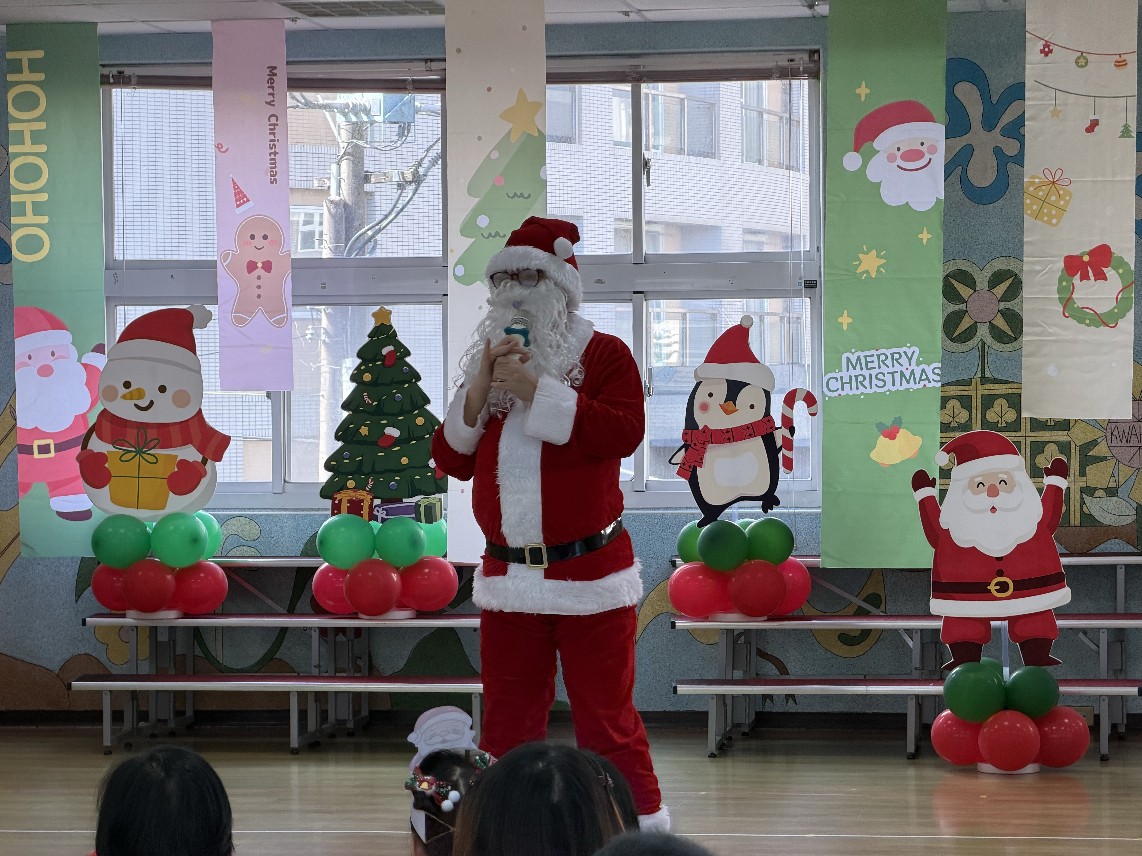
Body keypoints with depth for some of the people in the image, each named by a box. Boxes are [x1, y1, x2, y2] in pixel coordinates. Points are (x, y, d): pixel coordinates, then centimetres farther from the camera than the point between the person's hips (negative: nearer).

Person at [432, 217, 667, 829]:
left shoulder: (603, 355, -2)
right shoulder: (488, 362, 14)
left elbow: (625, 432, -19)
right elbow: (451, 459, 10)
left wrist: (538, 390, -20)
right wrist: (479, 390, -6)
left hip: (589, 576, -5)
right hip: (507, 576, 5)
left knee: (606, 718, -2)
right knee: (506, 721, 11)